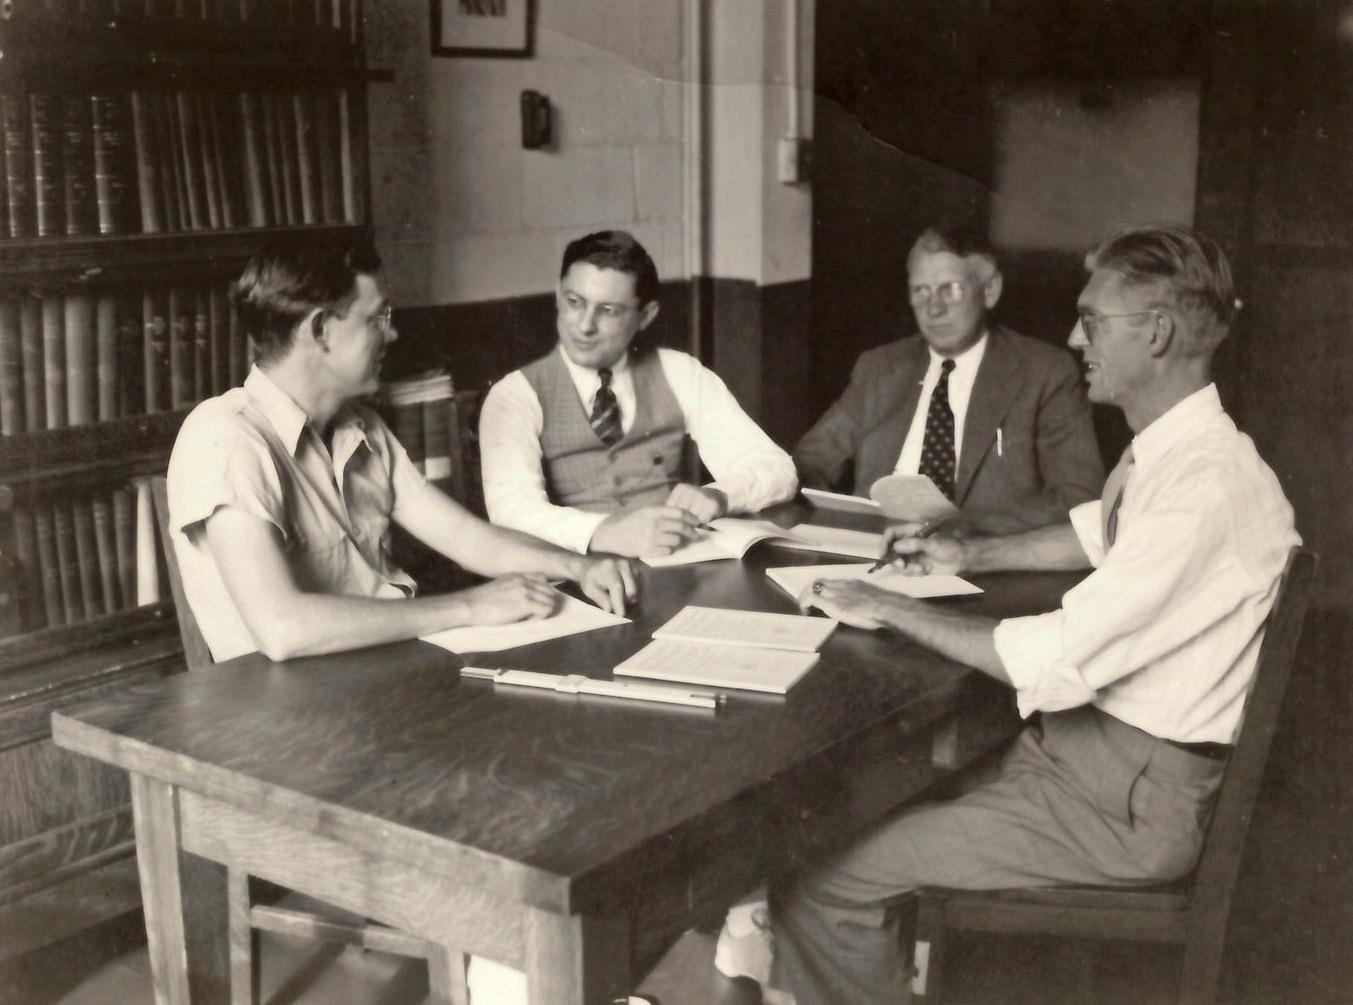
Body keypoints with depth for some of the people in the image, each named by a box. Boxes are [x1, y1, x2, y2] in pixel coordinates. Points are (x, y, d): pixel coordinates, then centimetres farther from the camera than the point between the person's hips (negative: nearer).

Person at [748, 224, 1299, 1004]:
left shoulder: (1205, 487, -27)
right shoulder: (1166, 449, 2)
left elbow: (1052, 664, -28)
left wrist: (893, 610, -17)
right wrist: (970, 554, 13)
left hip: (1130, 798, -9)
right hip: (1079, 733, 9)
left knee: (825, 881, -12)